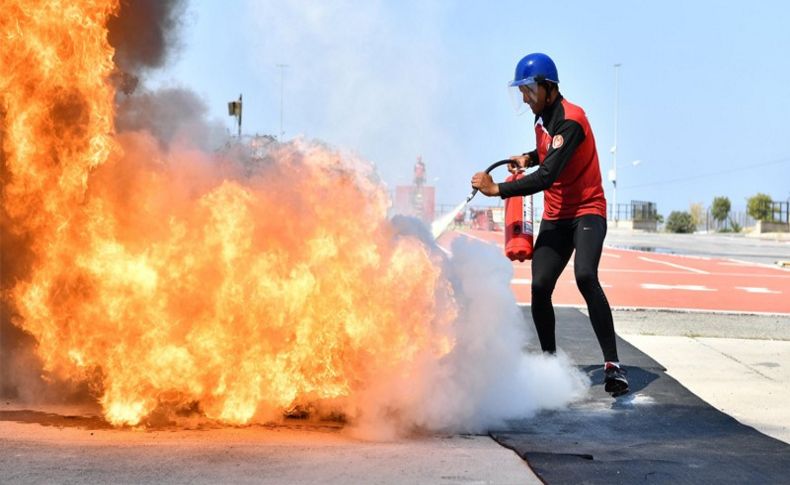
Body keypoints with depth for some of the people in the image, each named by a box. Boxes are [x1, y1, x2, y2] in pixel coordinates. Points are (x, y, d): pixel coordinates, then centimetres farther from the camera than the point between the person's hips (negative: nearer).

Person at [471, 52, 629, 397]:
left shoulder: (570, 120, -21)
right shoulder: (541, 119, 7)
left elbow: (546, 176, -29)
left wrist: (497, 189, -26)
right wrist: (528, 158, 8)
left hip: (587, 212, -8)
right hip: (555, 217, 8)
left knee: (585, 276, -29)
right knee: (539, 286, -3)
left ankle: (612, 365, -28)